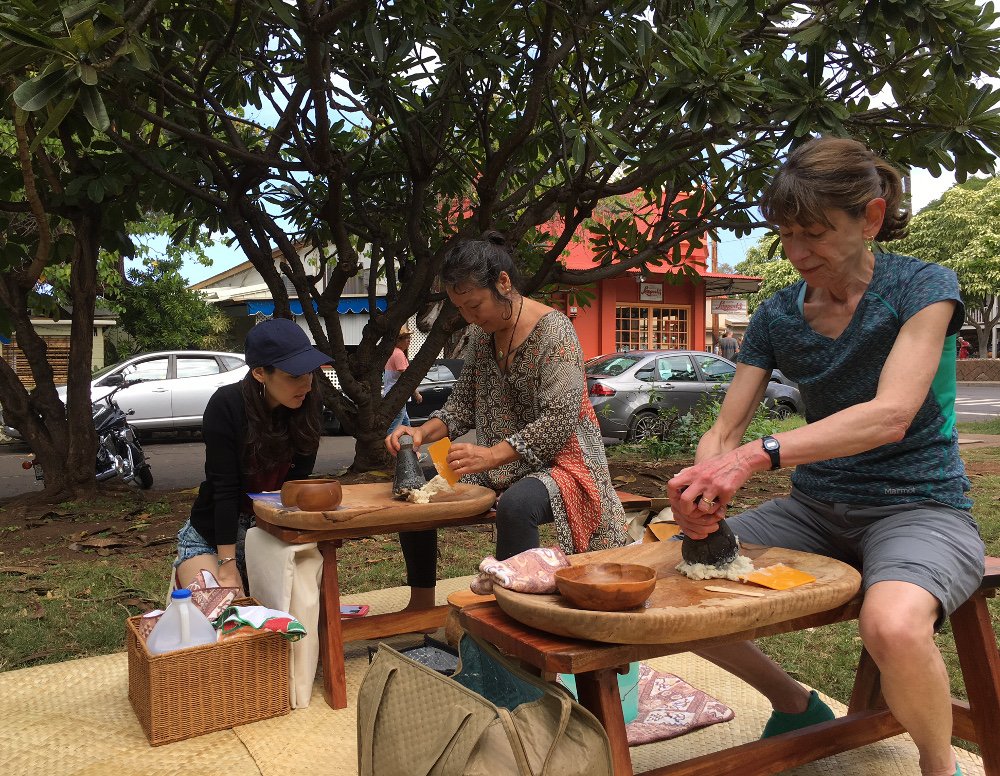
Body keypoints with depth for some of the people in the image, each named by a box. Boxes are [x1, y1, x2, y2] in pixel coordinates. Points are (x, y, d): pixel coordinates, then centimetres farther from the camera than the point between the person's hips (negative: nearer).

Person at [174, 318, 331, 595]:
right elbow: (224, 489, -22)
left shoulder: (308, 406, -9)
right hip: (211, 537, -3)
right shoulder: (226, 406, -20)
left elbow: (296, 483, -9)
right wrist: (228, 567, -22)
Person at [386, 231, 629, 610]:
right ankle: (421, 603, 10)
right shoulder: (481, 334, 6)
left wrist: (491, 455, -33)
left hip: (557, 461, -8)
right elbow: (463, 402, 10)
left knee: (516, 505, -39)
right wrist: (423, 433, -10)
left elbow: (559, 419, -24)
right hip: (501, 462, 8)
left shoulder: (553, 330, -17)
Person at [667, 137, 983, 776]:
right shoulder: (777, 316, 4)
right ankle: (796, 706, 14)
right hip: (817, 510, 6)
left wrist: (759, 455, -37)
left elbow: (892, 414, -25)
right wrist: (703, 486, -24)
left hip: (919, 508, -5)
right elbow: (726, 429, 1)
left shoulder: (923, 287, -9)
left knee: (894, 626, -38)